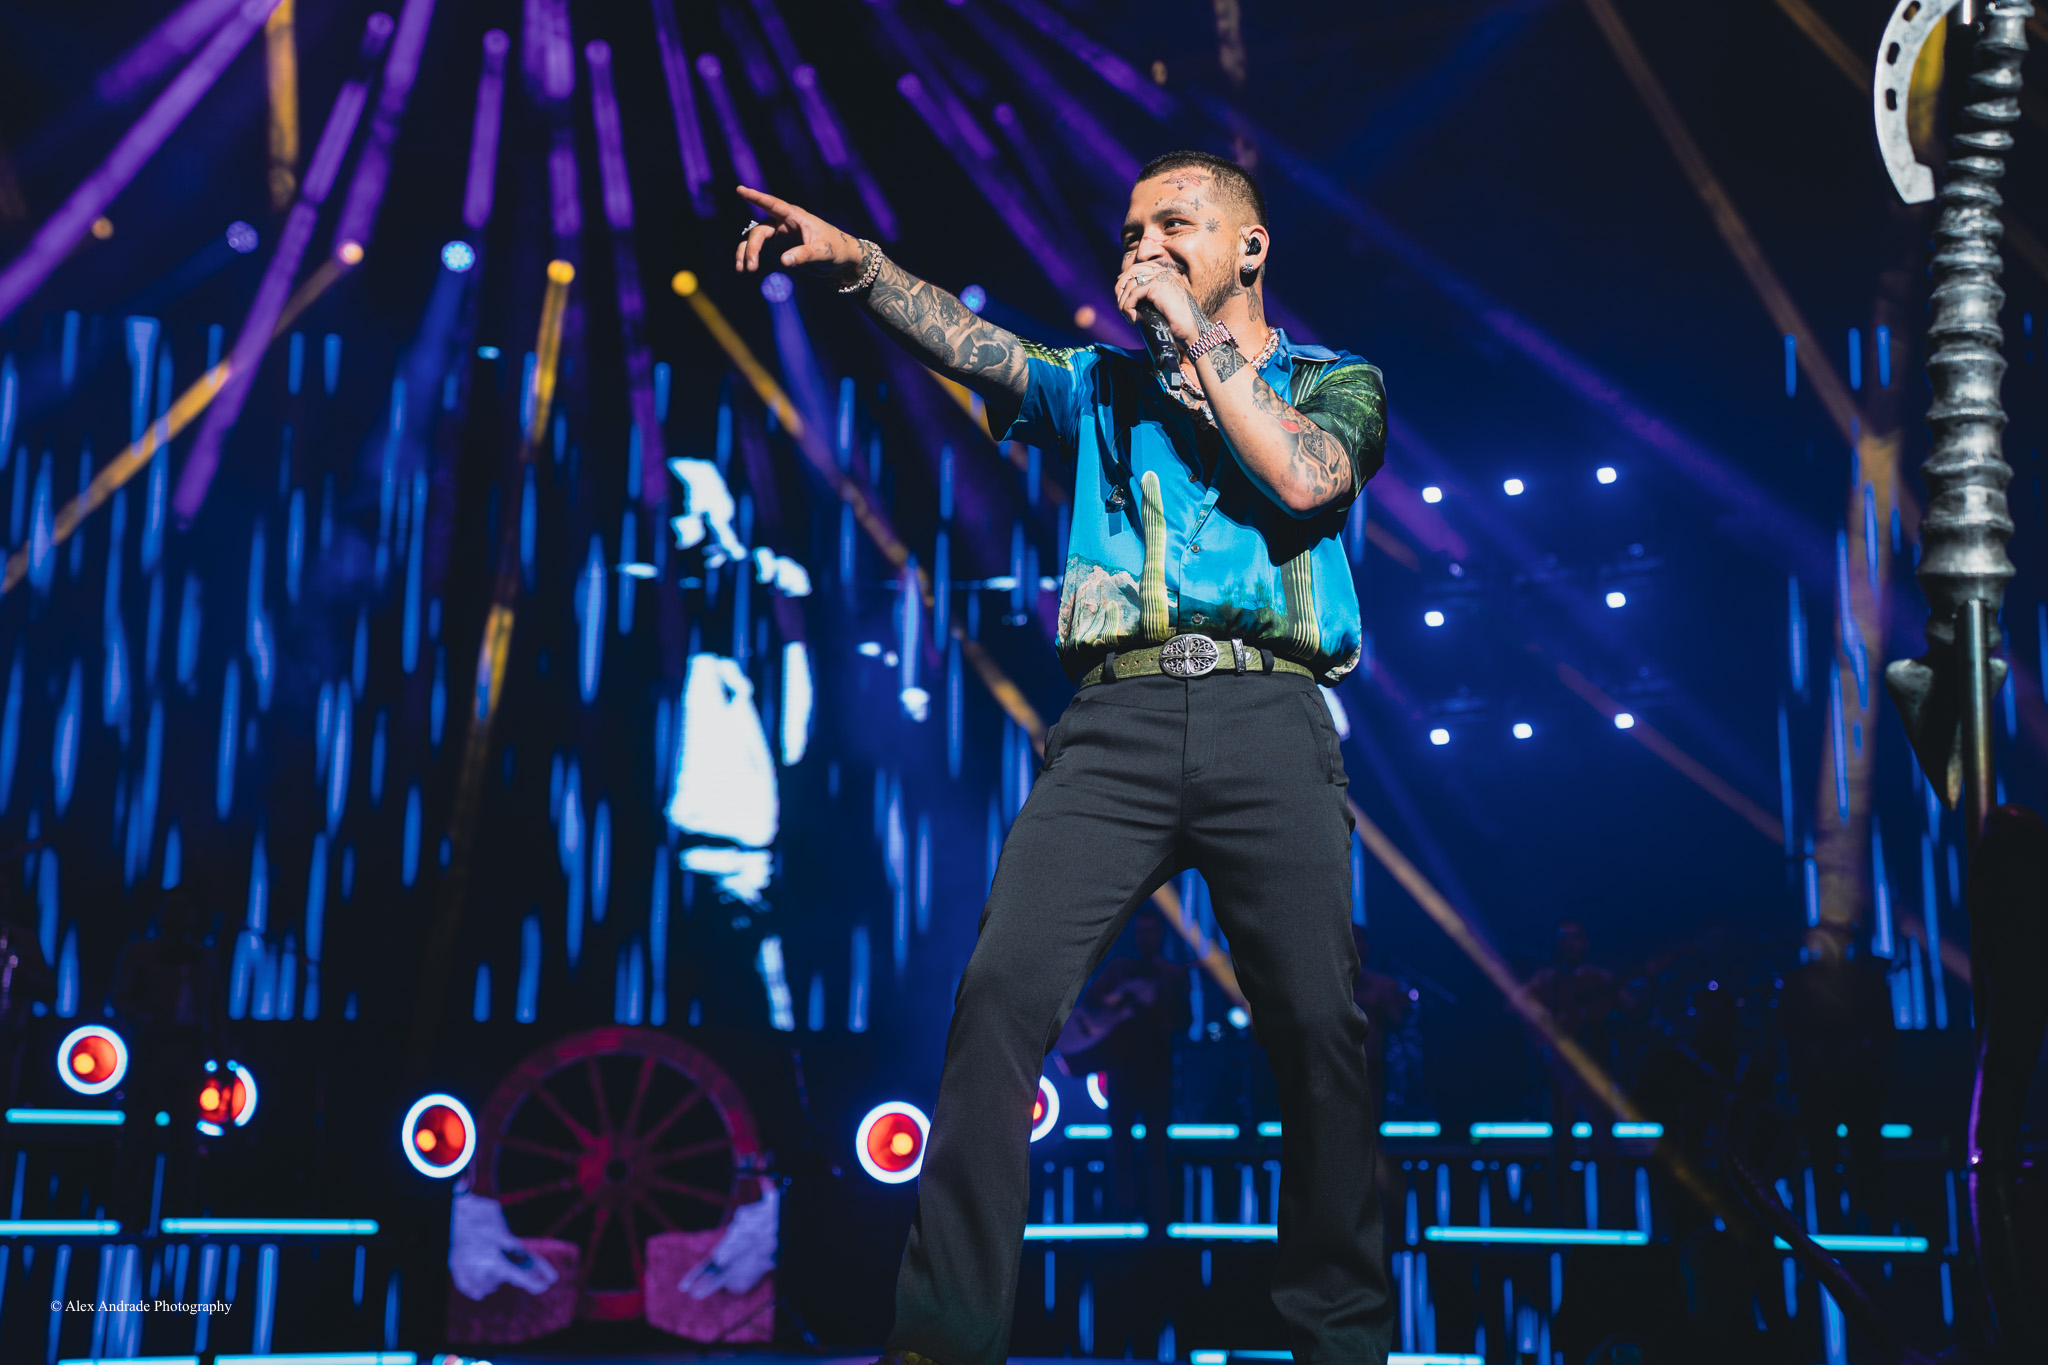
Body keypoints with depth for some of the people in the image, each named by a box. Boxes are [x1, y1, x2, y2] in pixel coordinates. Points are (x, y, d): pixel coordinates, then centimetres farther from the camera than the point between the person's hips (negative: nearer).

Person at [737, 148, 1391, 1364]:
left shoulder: (1336, 382, 16)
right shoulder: (1103, 384, 22)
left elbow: (1303, 479, -6)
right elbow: (970, 344, 5)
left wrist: (1195, 332, 0)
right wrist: (852, 260, -12)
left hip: (1268, 721, -1)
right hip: (1117, 722, 1)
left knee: (1319, 1022, -5)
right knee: (1004, 987, -15)